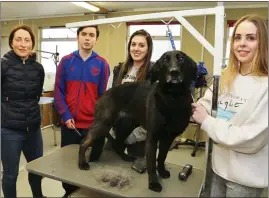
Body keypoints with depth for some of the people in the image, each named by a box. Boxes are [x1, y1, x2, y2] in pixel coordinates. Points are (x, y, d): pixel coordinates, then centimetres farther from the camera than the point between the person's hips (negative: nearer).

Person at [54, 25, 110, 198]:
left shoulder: (102, 64, -2)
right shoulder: (66, 61, 1)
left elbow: (104, 95, -1)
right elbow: (58, 91, 0)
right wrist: (65, 116, -9)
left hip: (93, 125, -1)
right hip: (69, 123, 2)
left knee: (90, 161, 13)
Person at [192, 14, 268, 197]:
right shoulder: (225, 77, 0)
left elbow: (251, 139, -24)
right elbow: (205, 106, 0)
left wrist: (207, 121, -20)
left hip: (246, 178, -5)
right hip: (220, 165, 5)